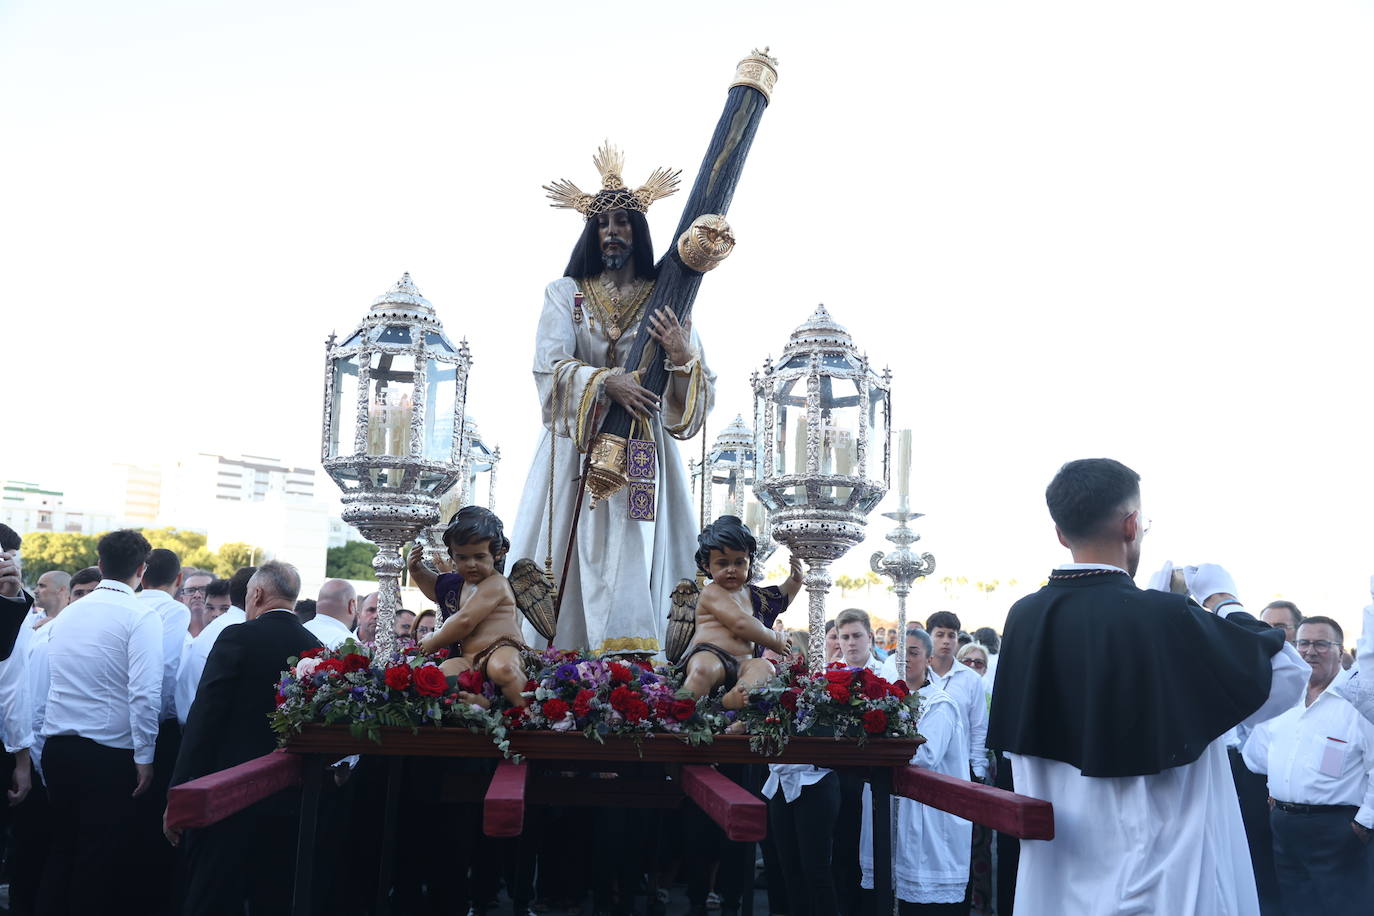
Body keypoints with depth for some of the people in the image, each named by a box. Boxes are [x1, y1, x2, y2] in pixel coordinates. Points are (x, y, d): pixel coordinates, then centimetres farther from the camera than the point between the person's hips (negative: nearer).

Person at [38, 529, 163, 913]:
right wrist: (144, 756, -10)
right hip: (108, 753, -6)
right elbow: (145, 693, -17)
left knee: (61, 849, 18)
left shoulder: (67, 613, 8)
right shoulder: (141, 615, -11)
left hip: (57, 748, 6)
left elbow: (48, 684, 13)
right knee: (99, 857, 6)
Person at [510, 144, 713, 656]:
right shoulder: (565, 295, 10)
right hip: (577, 448, 0)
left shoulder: (666, 301, 10)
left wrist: (683, 358, -16)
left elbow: (702, 396, 5)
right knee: (572, 556, -5)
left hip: (643, 455, 0)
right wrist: (607, 382, -21)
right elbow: (549, 367, -6)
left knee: (635, 554, -8)